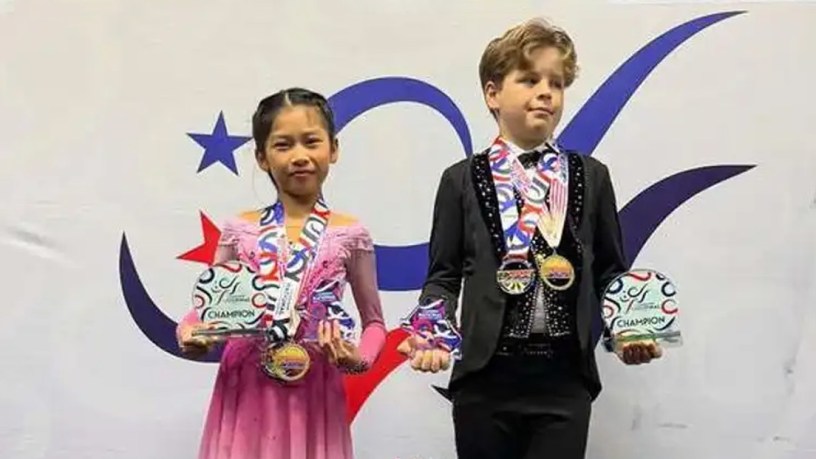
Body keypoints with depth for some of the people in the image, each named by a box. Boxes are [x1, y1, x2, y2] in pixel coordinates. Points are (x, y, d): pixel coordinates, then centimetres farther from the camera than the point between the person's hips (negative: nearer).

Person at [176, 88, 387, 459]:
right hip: (245, 394, 1)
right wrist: (192, 335, -12)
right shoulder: (240, 230, 1)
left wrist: (357, 359, -14)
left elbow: (374, 323, 5)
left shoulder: (349, 235, -3)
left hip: (311, 396, -1)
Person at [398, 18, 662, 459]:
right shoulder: (462, 179, 4)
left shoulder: (591, 177, 8)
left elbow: (610, 274, 11)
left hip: (565, 378, 1)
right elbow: (444, 276, 6)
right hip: (484, 377, -1)